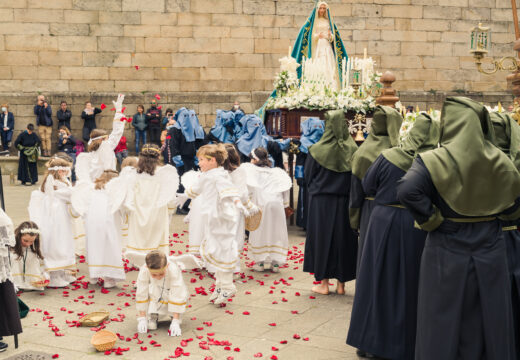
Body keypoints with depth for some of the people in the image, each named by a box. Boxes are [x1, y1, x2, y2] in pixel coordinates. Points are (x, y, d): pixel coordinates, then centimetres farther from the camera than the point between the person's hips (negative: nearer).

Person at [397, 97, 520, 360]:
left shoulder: (435, 160, -14)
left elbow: (407, 191, -28)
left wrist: (431, 220, -16)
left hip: (447, 253, -3)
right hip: (490, 253, 4)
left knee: (445, 321, 8)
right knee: (487, 318, 15)